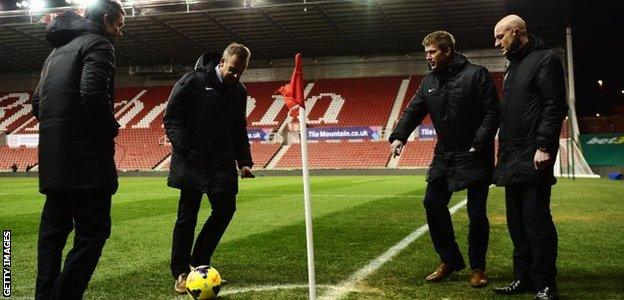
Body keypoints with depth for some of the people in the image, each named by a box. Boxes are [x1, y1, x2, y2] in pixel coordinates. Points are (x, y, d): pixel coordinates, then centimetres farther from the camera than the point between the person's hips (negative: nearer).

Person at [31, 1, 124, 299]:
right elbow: (93, 94, -21)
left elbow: (37, 102, 20)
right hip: (85, 156, -9)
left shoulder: (57, 50, 22)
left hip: (52, 157, 9)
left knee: (53, 230, 14)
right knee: (92, 232, -6)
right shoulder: (98, 43, -5)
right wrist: (111, 128, -7)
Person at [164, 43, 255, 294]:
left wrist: (244, 161, 9)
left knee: (225, 209, 2)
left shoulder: (239, 91, 11)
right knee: (188, 216, -1)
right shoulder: (194, 81, -6)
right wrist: (185, 149, -16)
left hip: (222, 163, 6)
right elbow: (171, 116, -7)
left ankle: (198, 262, 18)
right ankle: (180, 272, 10)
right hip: (192, 162, -5)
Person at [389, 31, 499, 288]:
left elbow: (491, 113, -13)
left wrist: (478, 145, -20)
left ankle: (477, 268, 16)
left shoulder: (476, 74, -10)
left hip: (475, 155, -6)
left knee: (476, 213, -1)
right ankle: (450, 260, 21)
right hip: (444, 155, 6)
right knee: (433, 203, 5)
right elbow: (413, 111, 4)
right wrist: (398, 136, -13)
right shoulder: (429, 82, 9)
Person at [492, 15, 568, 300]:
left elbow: (555, 106, -14)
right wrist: (503, 153, 17)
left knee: (536, 219, -8)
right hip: (512, 159, 9)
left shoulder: (545, 60, -5)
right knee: (517, 222, 10)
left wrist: (544, 147, -21)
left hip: (533, 158, -9)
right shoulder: (512, 67, 21)